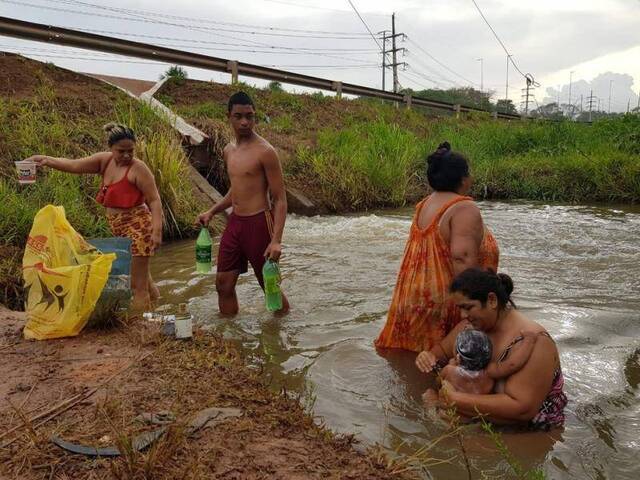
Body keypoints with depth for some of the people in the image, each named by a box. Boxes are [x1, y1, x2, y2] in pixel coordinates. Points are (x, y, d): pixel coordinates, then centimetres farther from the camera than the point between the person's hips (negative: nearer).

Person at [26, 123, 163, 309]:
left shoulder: (138, 168, -14)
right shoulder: (104, 160, 4)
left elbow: (154, 200, -17)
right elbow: (73, 165, 0)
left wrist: (157, 230, -24)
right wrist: (47, 160, -15)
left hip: (138, 226, -7)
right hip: (118, 227, 7)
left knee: (138, 284, -2)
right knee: (141, 276, 21)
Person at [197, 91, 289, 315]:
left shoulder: (265, 151, -12)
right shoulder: (229, 151, 11)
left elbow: (280, 199, -13)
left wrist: (276, 240, -22)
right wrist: (212, 211, 13)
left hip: (258, 223, -7)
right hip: (234, 222, 7)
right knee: (223, 283, 10)